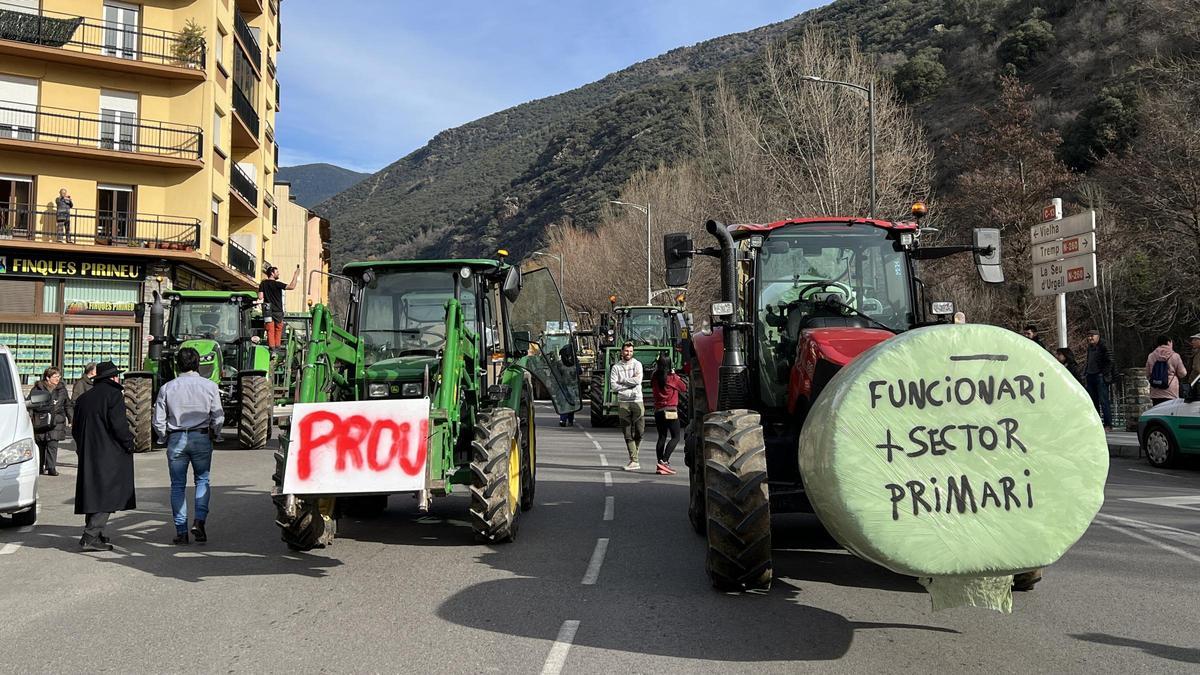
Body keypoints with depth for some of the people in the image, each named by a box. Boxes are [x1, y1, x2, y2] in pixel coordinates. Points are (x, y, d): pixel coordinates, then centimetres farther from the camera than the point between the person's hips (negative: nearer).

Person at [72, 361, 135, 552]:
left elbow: (76, 429, 18)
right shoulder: (113, 394, -8)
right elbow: (119, 425, -17)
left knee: (93, 493, 16)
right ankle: (91, 537, -13)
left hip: (87, 455, 8)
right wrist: (129, 443, -4)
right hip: (109, 455, -8)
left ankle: (93, 533, 21)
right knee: (107, 494, -6)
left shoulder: (84, 398, 16)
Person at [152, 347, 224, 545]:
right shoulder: (210, 386, -3)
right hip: (201, 437, 0)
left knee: (178, 485, 8)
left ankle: (181, 531, 8)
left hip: (176, 439, 1)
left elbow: (158, 421, 0)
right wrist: (214, 435, 15)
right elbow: (218, 417, -2)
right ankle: (200, 520, -5)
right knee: (202, 480, 13)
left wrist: (166, 439, 16)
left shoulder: (167, 388, 0)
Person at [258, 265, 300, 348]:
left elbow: (260, 297, 0)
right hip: (278, 311, -4)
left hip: (268, 311, 4)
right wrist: (296, 275, -9)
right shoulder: (277, 284, -10)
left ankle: (271, 347, -1)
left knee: (270, 331, 3)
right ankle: (277, 346, 8)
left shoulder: (263, 284, 4)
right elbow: (291, 286, -17)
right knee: (278, 330, 7)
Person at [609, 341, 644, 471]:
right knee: (628, 433, -1)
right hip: (623, 402, 0)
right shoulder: (616, 367, 7)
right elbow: (613, 386, -3)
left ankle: (633, 454, 22)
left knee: (639, 431, -2)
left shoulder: (637, 364, 6)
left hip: (637, 401, 0)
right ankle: (634, 461, 0)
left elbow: (638, 380, -9)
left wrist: (622, 380, -3)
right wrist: (630, 384, -8)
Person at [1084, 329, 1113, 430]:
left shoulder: (1103, 347, -5)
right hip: (1090, 377, 8)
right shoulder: (1089, 348, 17)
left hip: (1100, 377, -8)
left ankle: (1108, 425, -7)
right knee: (1093, 402, 8)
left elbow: (1109, 362, -9)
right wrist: (1085, 374, 16)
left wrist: (1104, 374, -14)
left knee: (1103, 401, -9)